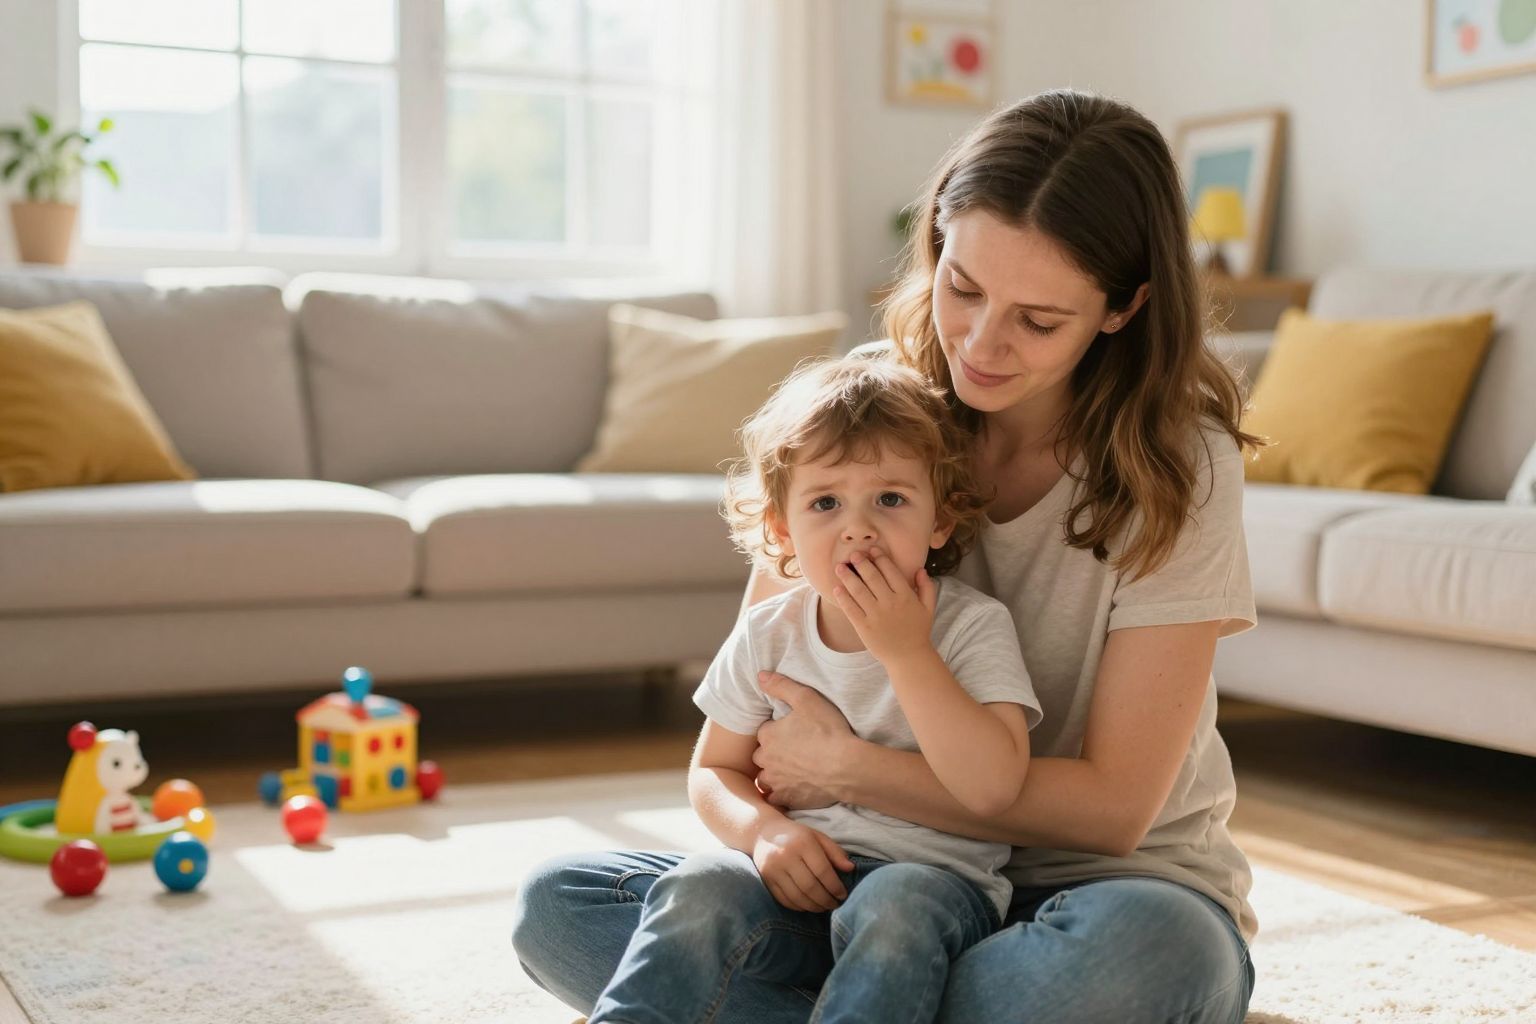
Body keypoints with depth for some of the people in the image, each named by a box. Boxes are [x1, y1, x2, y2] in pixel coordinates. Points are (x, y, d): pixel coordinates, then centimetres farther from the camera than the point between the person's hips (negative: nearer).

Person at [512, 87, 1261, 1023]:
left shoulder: (1178, 463, -13)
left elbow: (1113, 804, -14)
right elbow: (754, 688, 3)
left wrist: (841, 768, -16)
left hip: (1104, 888, -3)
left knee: (1146, 948, -41)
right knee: (557, 907, -17)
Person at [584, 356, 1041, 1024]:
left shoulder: (974, 626, -6)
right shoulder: (768, 634, 6)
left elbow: (990, 787, -19)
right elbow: (714, 771, 14)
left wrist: (906, 651, -21)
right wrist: (763, 829, -9)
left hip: (937, 877, -3)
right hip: (800, 881, 3)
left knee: (895, 901, -37)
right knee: (698, 886, -27)